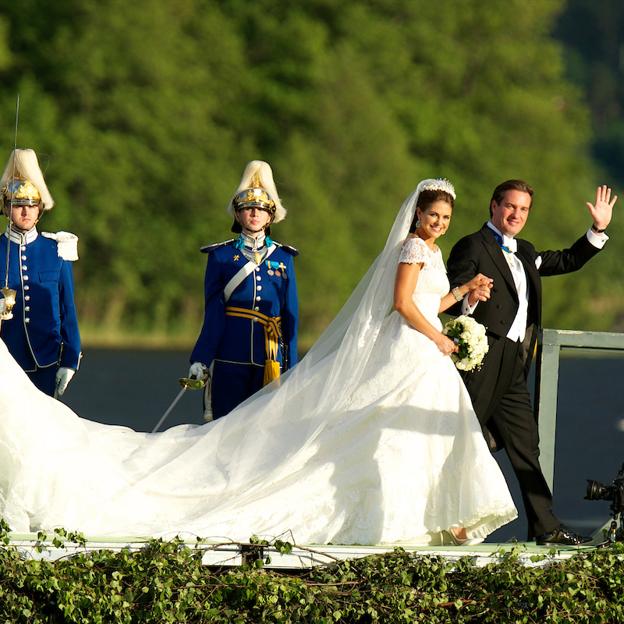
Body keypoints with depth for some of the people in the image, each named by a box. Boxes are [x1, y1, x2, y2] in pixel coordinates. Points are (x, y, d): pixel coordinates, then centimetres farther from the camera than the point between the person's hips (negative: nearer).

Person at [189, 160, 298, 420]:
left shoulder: (282, 257, 11)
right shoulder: (221, 256, 6)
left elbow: (290, 314, 10)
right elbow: (213, 312, 1)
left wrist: (291, 367, 6)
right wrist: (200, 359, -7)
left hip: (270, 358, 2)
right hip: (229, 358, -1)